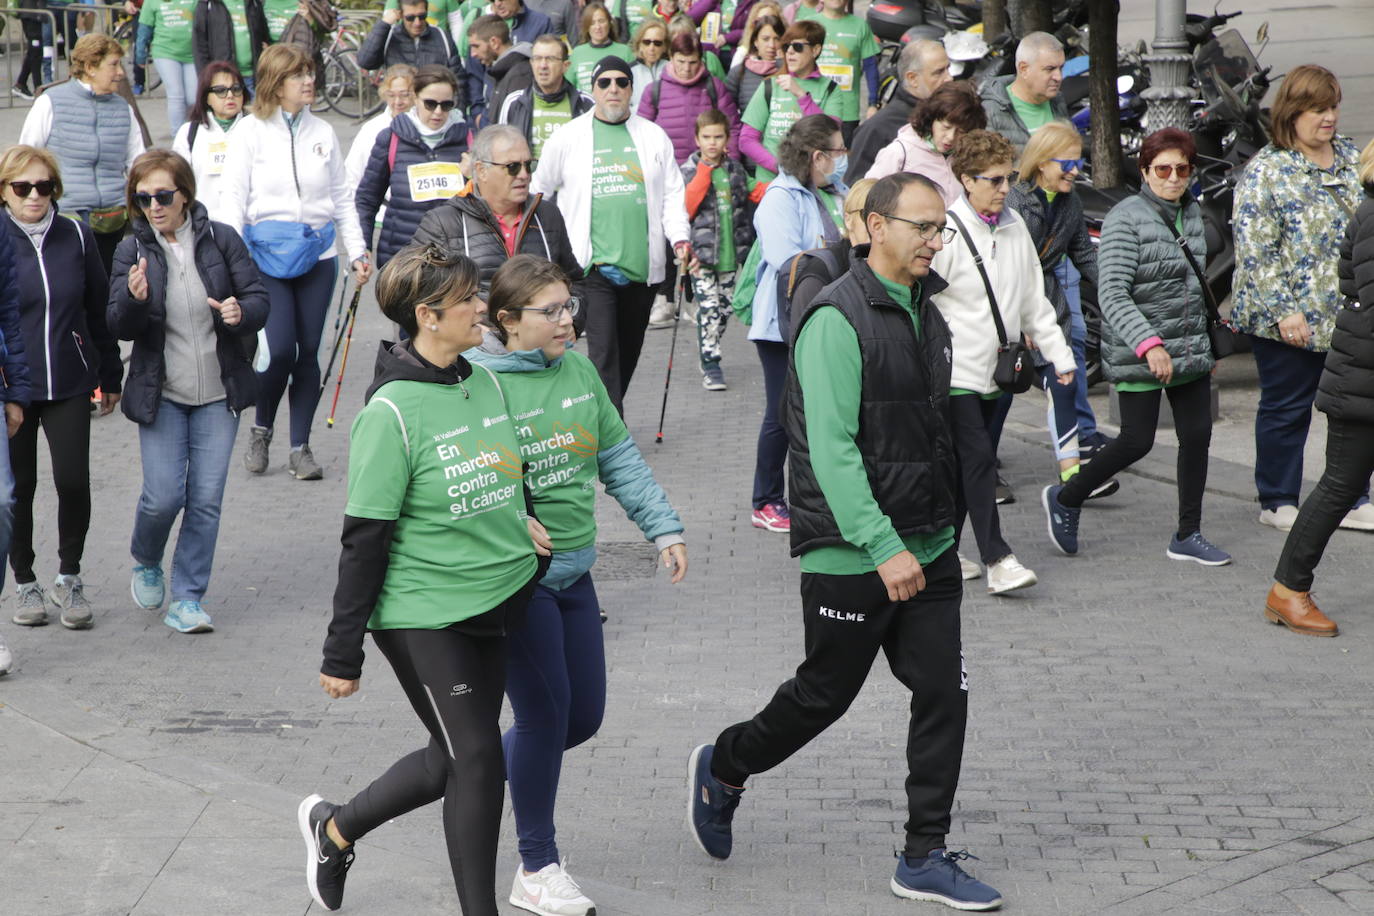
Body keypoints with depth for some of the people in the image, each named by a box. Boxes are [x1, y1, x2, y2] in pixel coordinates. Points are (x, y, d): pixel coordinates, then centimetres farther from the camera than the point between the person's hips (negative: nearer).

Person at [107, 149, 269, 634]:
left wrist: (241, 312, -22)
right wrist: (133, 299, -28)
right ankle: (145, 563, 28)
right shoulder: (132, 250, -2)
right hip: (161, 394, -1)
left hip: (219, 393, 1)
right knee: (163, 496, -5)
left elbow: (259, 299, 1)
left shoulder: (221, 240, -3)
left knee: (206, 499, -1)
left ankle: (187, 599, 11)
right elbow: (119, 328, -7)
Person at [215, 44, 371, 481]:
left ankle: (300, 446, 13)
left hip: (317, 252, 3)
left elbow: (342, 198, 16)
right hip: (267, 252, -3)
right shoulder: (250, 131, 1)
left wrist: (358, 251, 8)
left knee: (308, 351, 3)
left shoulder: (323, 133, 11)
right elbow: (233, 195, -3)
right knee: (279, 349, -13)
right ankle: (261, 429, 13)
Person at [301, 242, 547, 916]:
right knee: (476, 757, -2)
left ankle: (335, 828, 37)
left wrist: (519, 516, 0)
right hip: (424, 614, -8)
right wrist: (342, 654, -12)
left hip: (495, 600, 8)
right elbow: (364, 541, -15)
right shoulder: (392, 413, -18)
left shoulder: (484, 382, 4)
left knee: (454, 758, 15)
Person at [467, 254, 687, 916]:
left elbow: (619, 457, 11)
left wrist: (663, 527, 6)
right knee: (545, 713, 0)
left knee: (584, 715, 12)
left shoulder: (578, 371, 5)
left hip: (573, 570, 7)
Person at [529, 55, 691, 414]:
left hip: (642, 264, 3)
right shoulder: (568, 137, 5)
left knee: (628, 351, 12)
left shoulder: (654, 136, 11)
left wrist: (679, 238, -5)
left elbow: (672, 192, 10)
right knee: (603, 352, -13)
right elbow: (538, 189, 13)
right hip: (593, 264, -3)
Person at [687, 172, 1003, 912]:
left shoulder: (926, 315, 11)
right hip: (851, 556, -7)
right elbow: (831, 449, -22)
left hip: (928, 549, 8)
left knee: (945, 693, 3)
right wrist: (883, 549, -26)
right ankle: (722, 770, 33)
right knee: (825, 694, 6)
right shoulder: (839, 319, -16)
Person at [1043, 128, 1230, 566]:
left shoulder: (1191, 213, 10)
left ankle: (1188, 535, 14)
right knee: (1137, 442, -4)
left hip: (1190, 349, 7)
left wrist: (1208, 343, 23)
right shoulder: (1126, 218, -14)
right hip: (1139, 354, -7)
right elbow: (1112, 294, -21)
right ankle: (1065, 499, 18)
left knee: (1197, 435, 4)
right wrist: (1149, 344, -31)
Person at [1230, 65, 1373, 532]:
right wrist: (1282, 311, -18)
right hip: (1292, 321, -6)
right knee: (1286, 410, 6)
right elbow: (1254, 252, -14)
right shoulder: (1267, 171, -10)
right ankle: (1277, 503, 18)